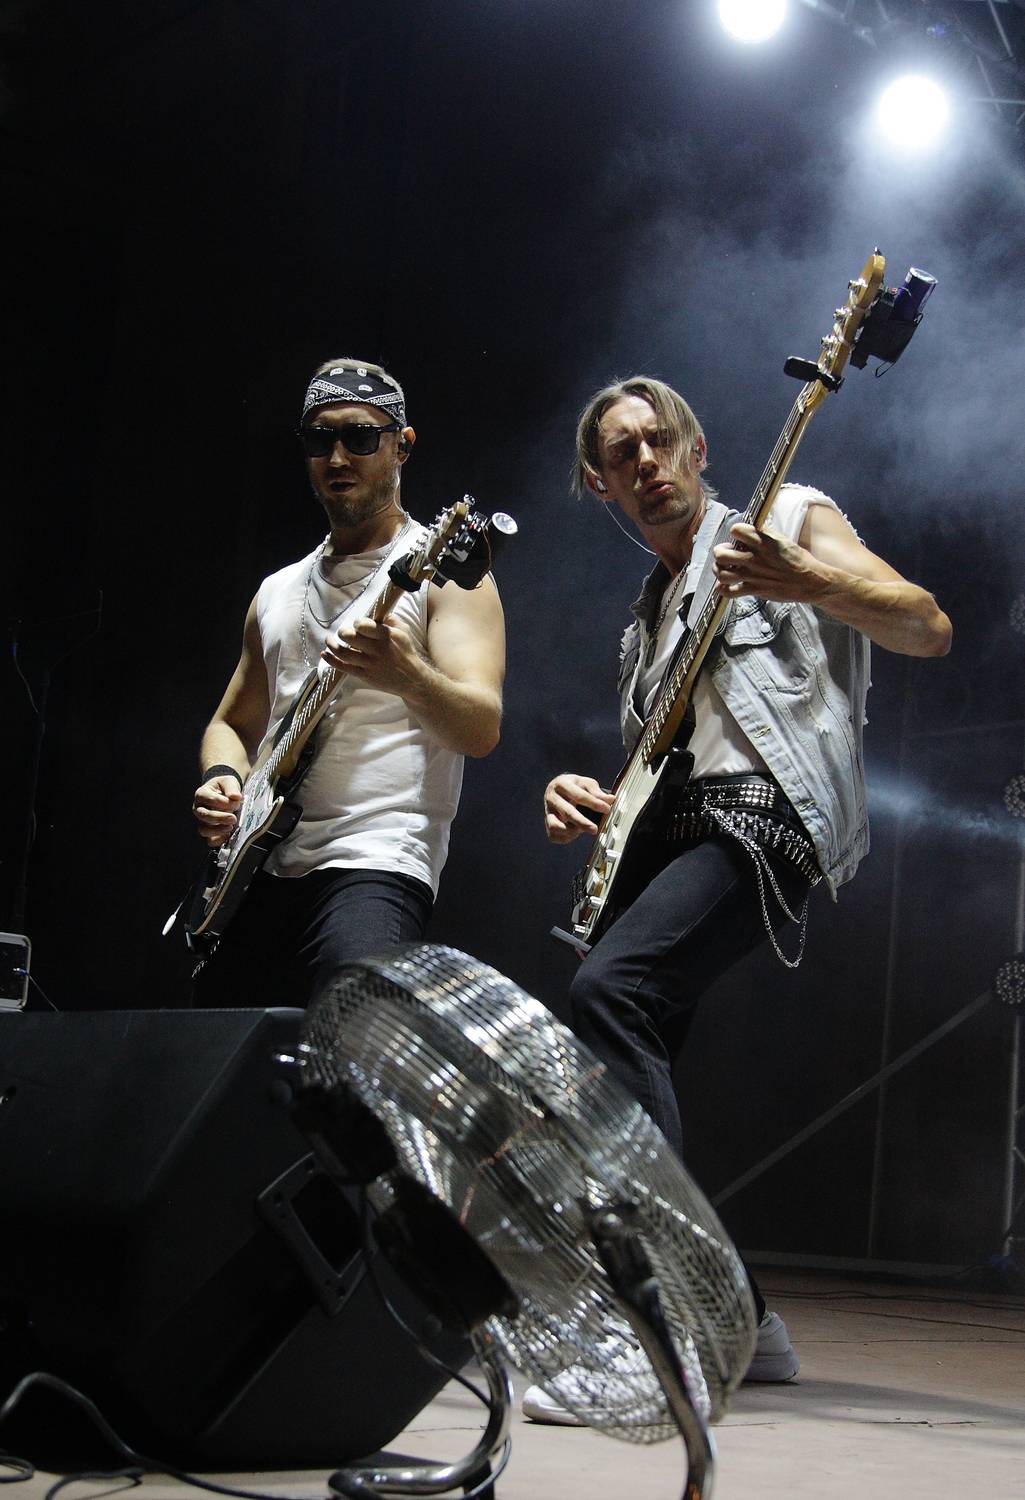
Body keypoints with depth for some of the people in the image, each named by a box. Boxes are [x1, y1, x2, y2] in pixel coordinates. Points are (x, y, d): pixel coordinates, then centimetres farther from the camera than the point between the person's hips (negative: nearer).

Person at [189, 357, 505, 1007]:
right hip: (257, 872, 6)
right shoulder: (278, 592, 21)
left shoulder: (441, 571, 2)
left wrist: (404, 674, -32)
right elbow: (232, 721, 27)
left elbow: (482, 728, -11)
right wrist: (223, 780, 4)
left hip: (377, 861, -6)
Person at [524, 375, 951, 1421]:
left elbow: (929, 630, -3)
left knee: (609, 989, -30)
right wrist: (586, 797, 8)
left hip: (763, 815, -8)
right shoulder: (651, 610, 30)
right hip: (666, 828, 9)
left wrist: (807, 582, -20)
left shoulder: (791, 515, 10)